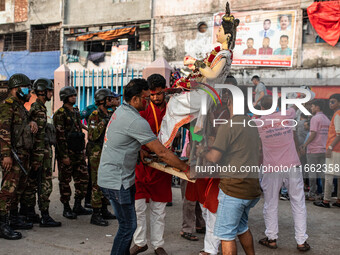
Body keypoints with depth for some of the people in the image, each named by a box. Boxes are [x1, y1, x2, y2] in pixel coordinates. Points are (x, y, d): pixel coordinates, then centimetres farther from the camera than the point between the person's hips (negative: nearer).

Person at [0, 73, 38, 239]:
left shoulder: (20, 106, 19)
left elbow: (24, 125, 30)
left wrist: (32, 123, 5)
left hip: (23, 153, 10)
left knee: (19, 187, 15)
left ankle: (14, 219, 26)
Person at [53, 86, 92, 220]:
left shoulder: (76, 112, 15)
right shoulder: (60, 114, -10)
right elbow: (60, 136, -15)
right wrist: (64, 155, -18)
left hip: (78, 152, 8)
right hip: (66, 153, -8)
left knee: (83, 178, 7)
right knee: (65, 181, 2)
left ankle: (77, 206, 17)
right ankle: (66, 208, 11)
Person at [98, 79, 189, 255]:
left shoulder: (120, 111, 7)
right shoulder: (136, 121, -23)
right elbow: (162, 153, -20)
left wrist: (139, 150, 14)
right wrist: (186, 169, -10)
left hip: (107, 176, 10)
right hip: (117, 182, -10)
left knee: (128, 223, 19)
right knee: (128, 225, -1)